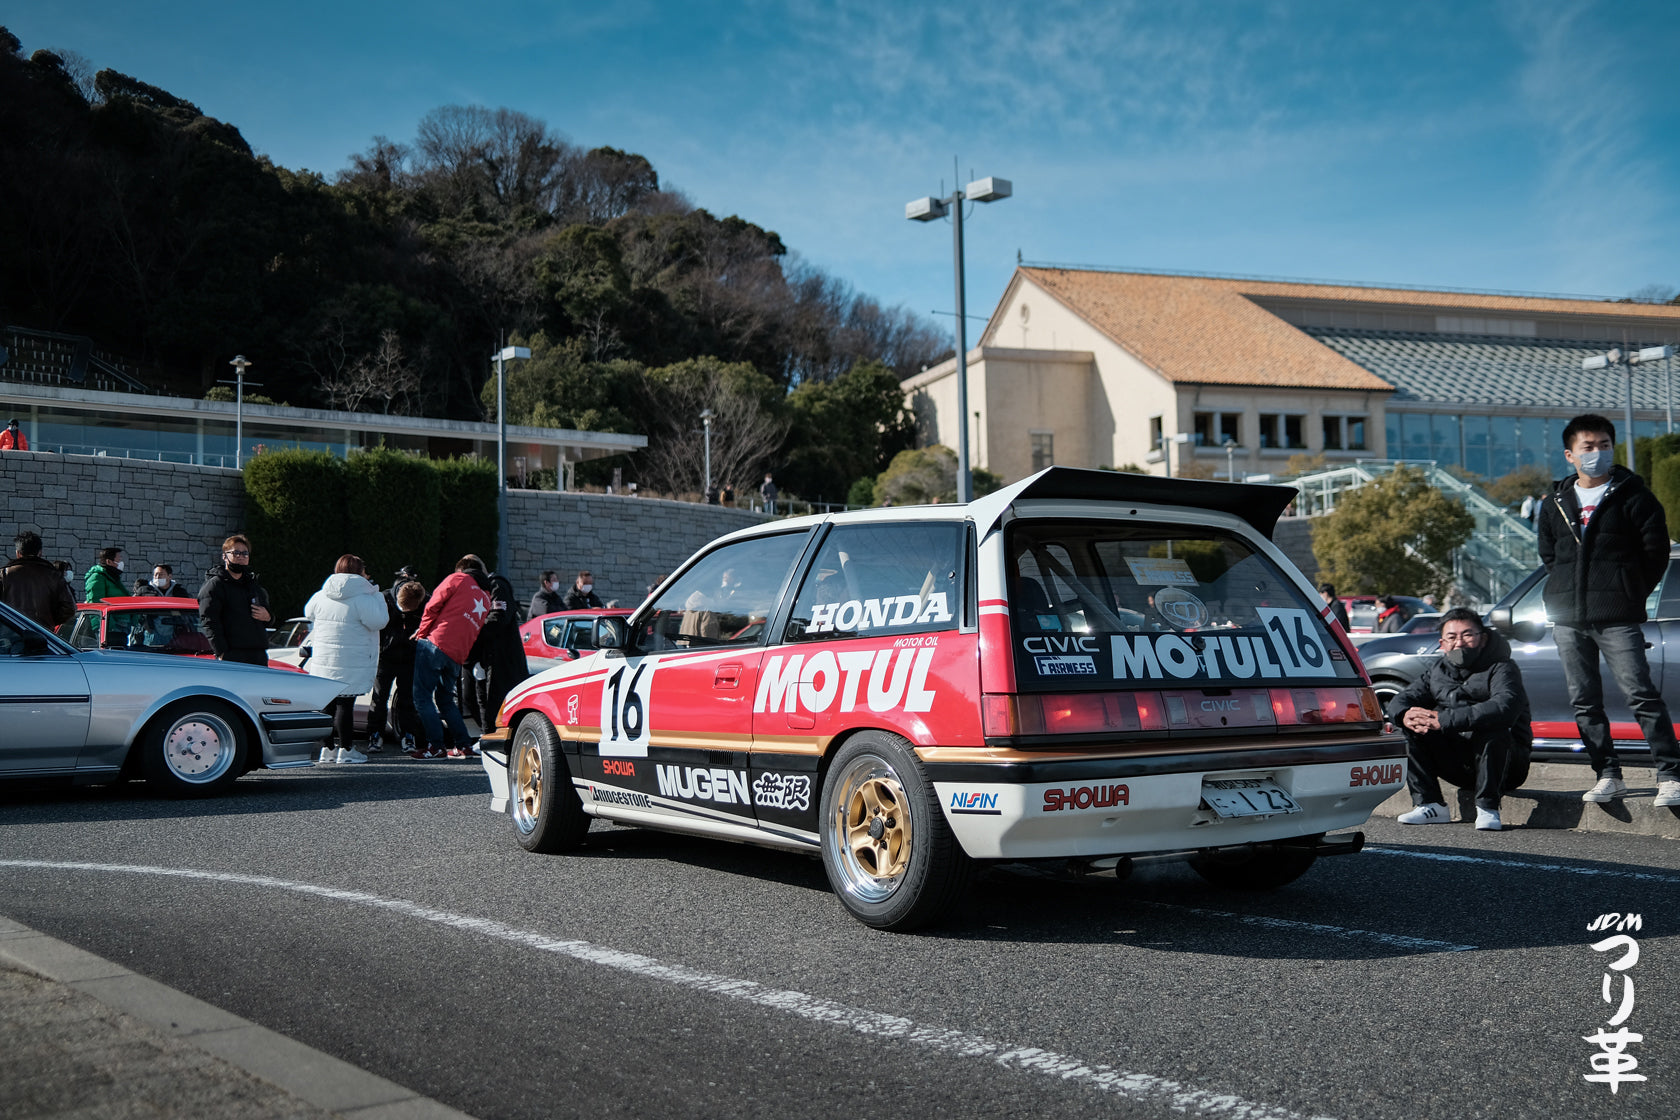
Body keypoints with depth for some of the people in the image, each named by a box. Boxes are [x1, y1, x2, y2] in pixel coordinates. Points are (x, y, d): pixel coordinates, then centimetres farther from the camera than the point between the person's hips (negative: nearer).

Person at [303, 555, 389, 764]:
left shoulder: (320, 596, 7)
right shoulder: (363, 598, -13)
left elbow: (308, 613, 22)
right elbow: (379, 621, -11)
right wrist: (377, 596, -1)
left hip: (323, 662, 6)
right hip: (351, 666, -6)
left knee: (328, 704, 11)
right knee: (345, 704, -3)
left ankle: (327, 748, 16)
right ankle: (346, 750, 0)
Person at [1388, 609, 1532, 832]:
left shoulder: (1502, 668, -10)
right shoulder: (1438, 672, 9)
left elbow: (1505, 707, -32)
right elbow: (1398, 702, 1)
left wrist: (1443, 720, -37)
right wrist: (1406, 716, -27)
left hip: (1508, 763, -5)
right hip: (1459, 766, 5)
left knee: (1493, 730, -35)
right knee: (1413, 728, -13)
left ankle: (1488, 808, -21)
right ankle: (1430, 805, -11)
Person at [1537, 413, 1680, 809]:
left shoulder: (1632, 495, 1)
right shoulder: (1554, 503, 13)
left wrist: (1630, 594, 2)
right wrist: (1567, 591, 11)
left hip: (1617, 618, -5)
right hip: (1567, 620, 5)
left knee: (1641, 694, -9)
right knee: (1584, 702, 6)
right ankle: (1609, 776, 13)